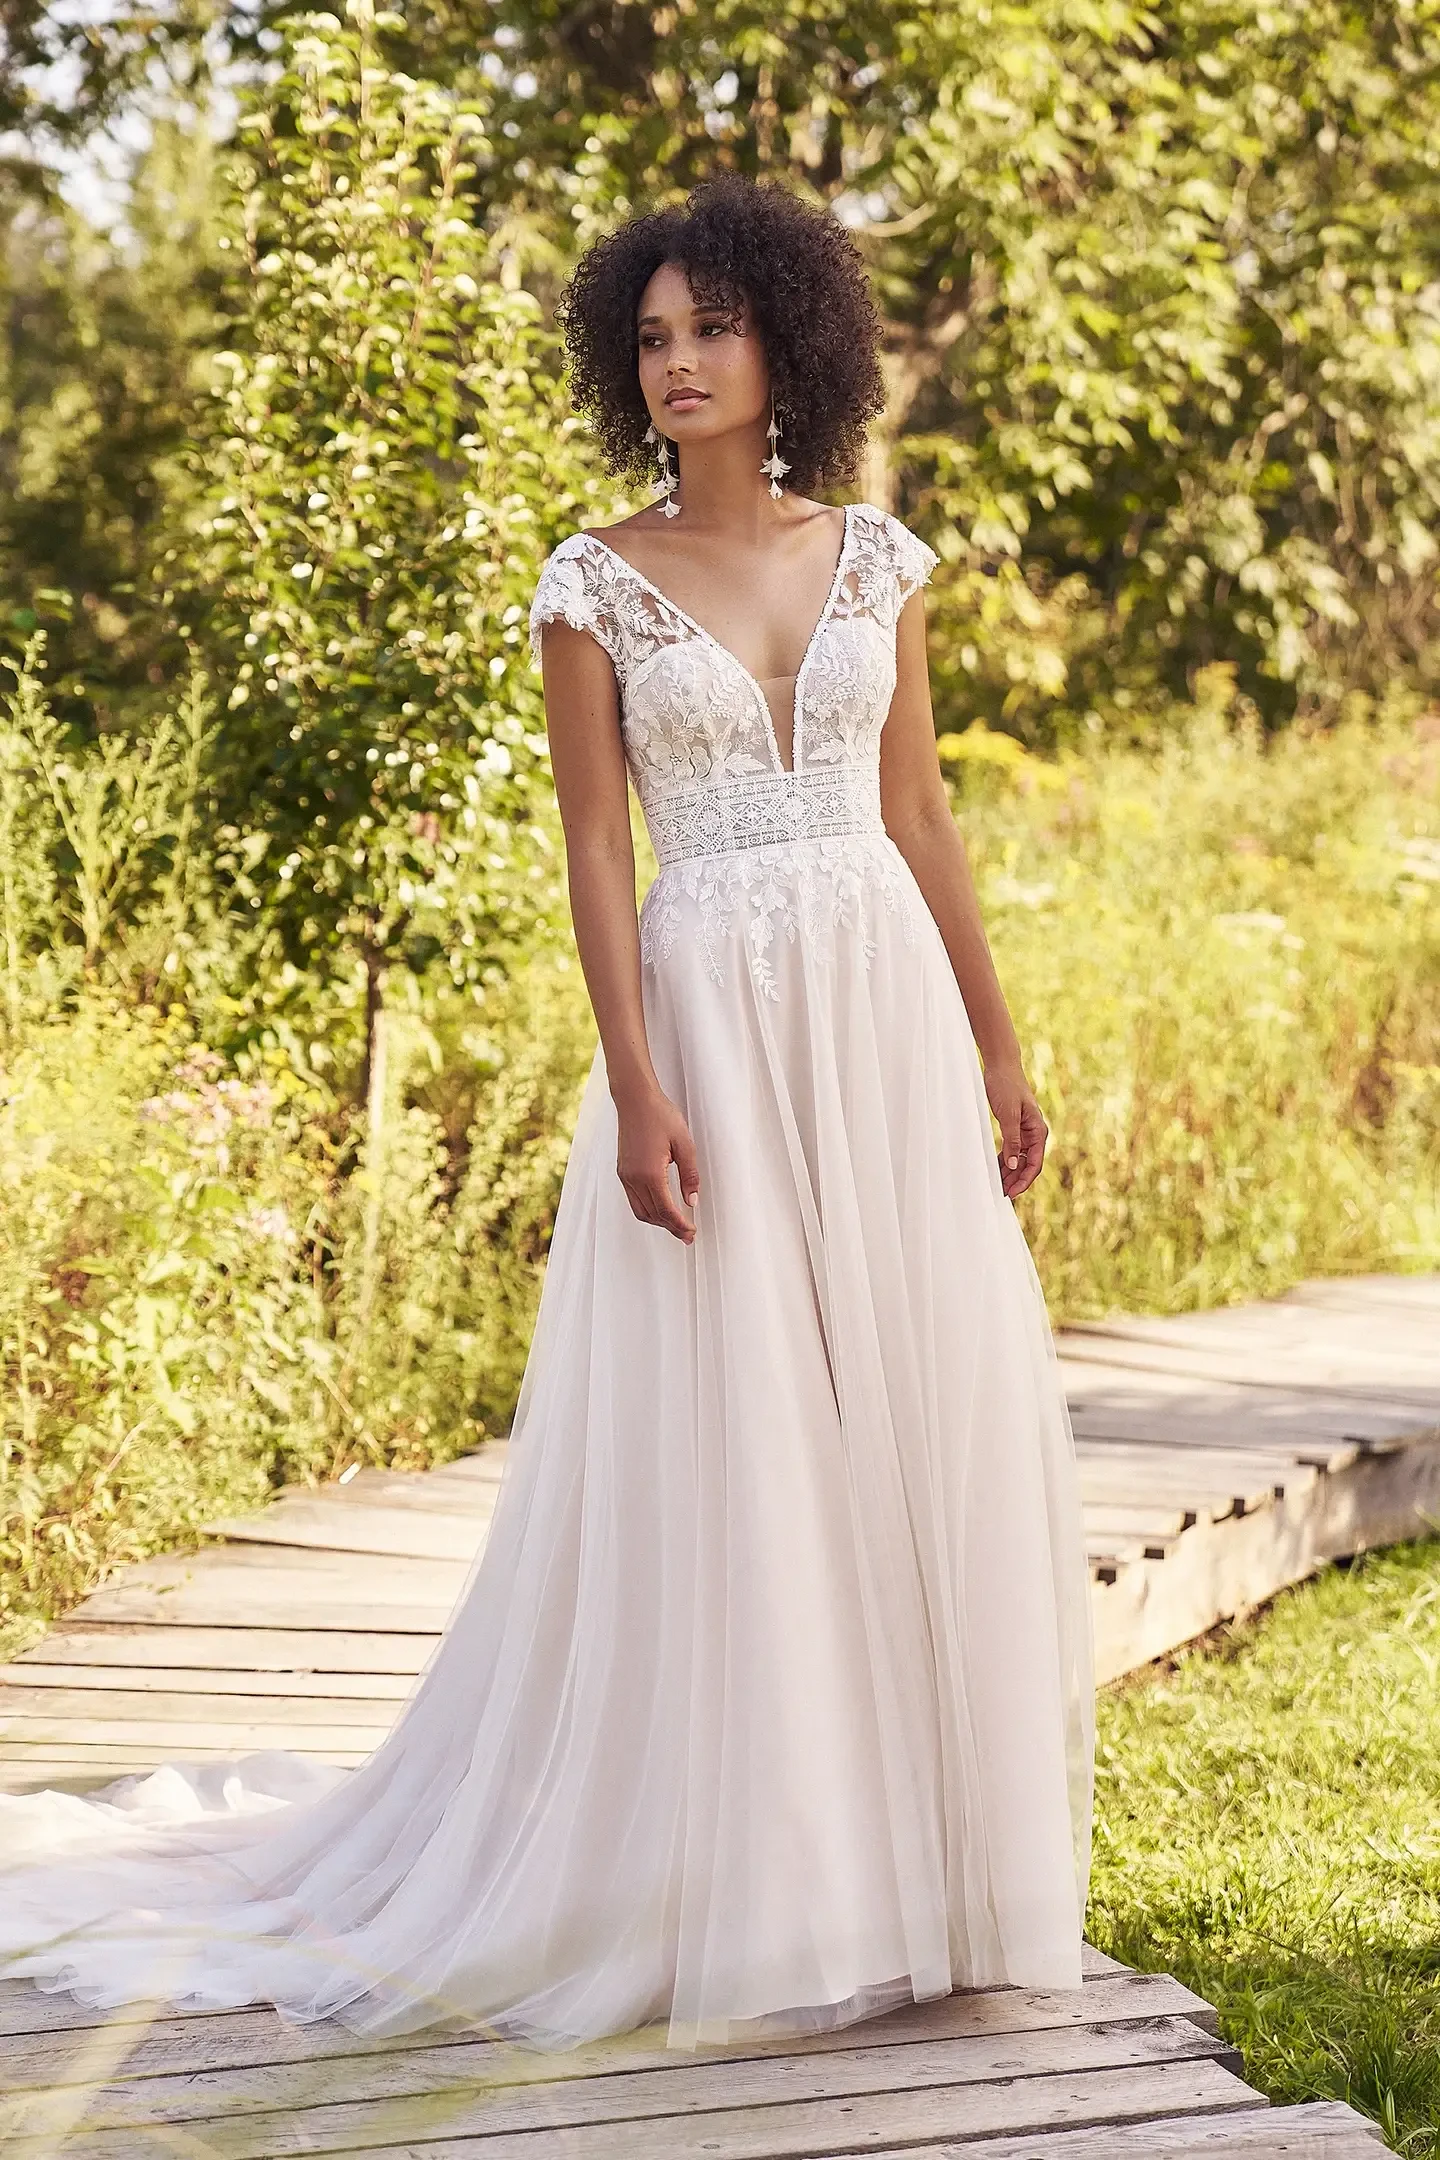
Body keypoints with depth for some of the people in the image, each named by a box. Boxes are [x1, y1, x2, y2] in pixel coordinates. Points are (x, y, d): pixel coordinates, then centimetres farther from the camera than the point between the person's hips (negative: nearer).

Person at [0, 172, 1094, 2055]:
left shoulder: (874, 556, 9)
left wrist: (995, 1045, 11)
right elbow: (596, 853, -3)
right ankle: (745, 1879, 9)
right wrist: (635, 1087, -13)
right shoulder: (597, 585, 0)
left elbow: (918, 813, 13)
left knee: (922, 1432, 4)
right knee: (720, 1447, -2)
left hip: (887, 1006, 4)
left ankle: (914, 1858, 16)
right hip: (711, 1018, -3)